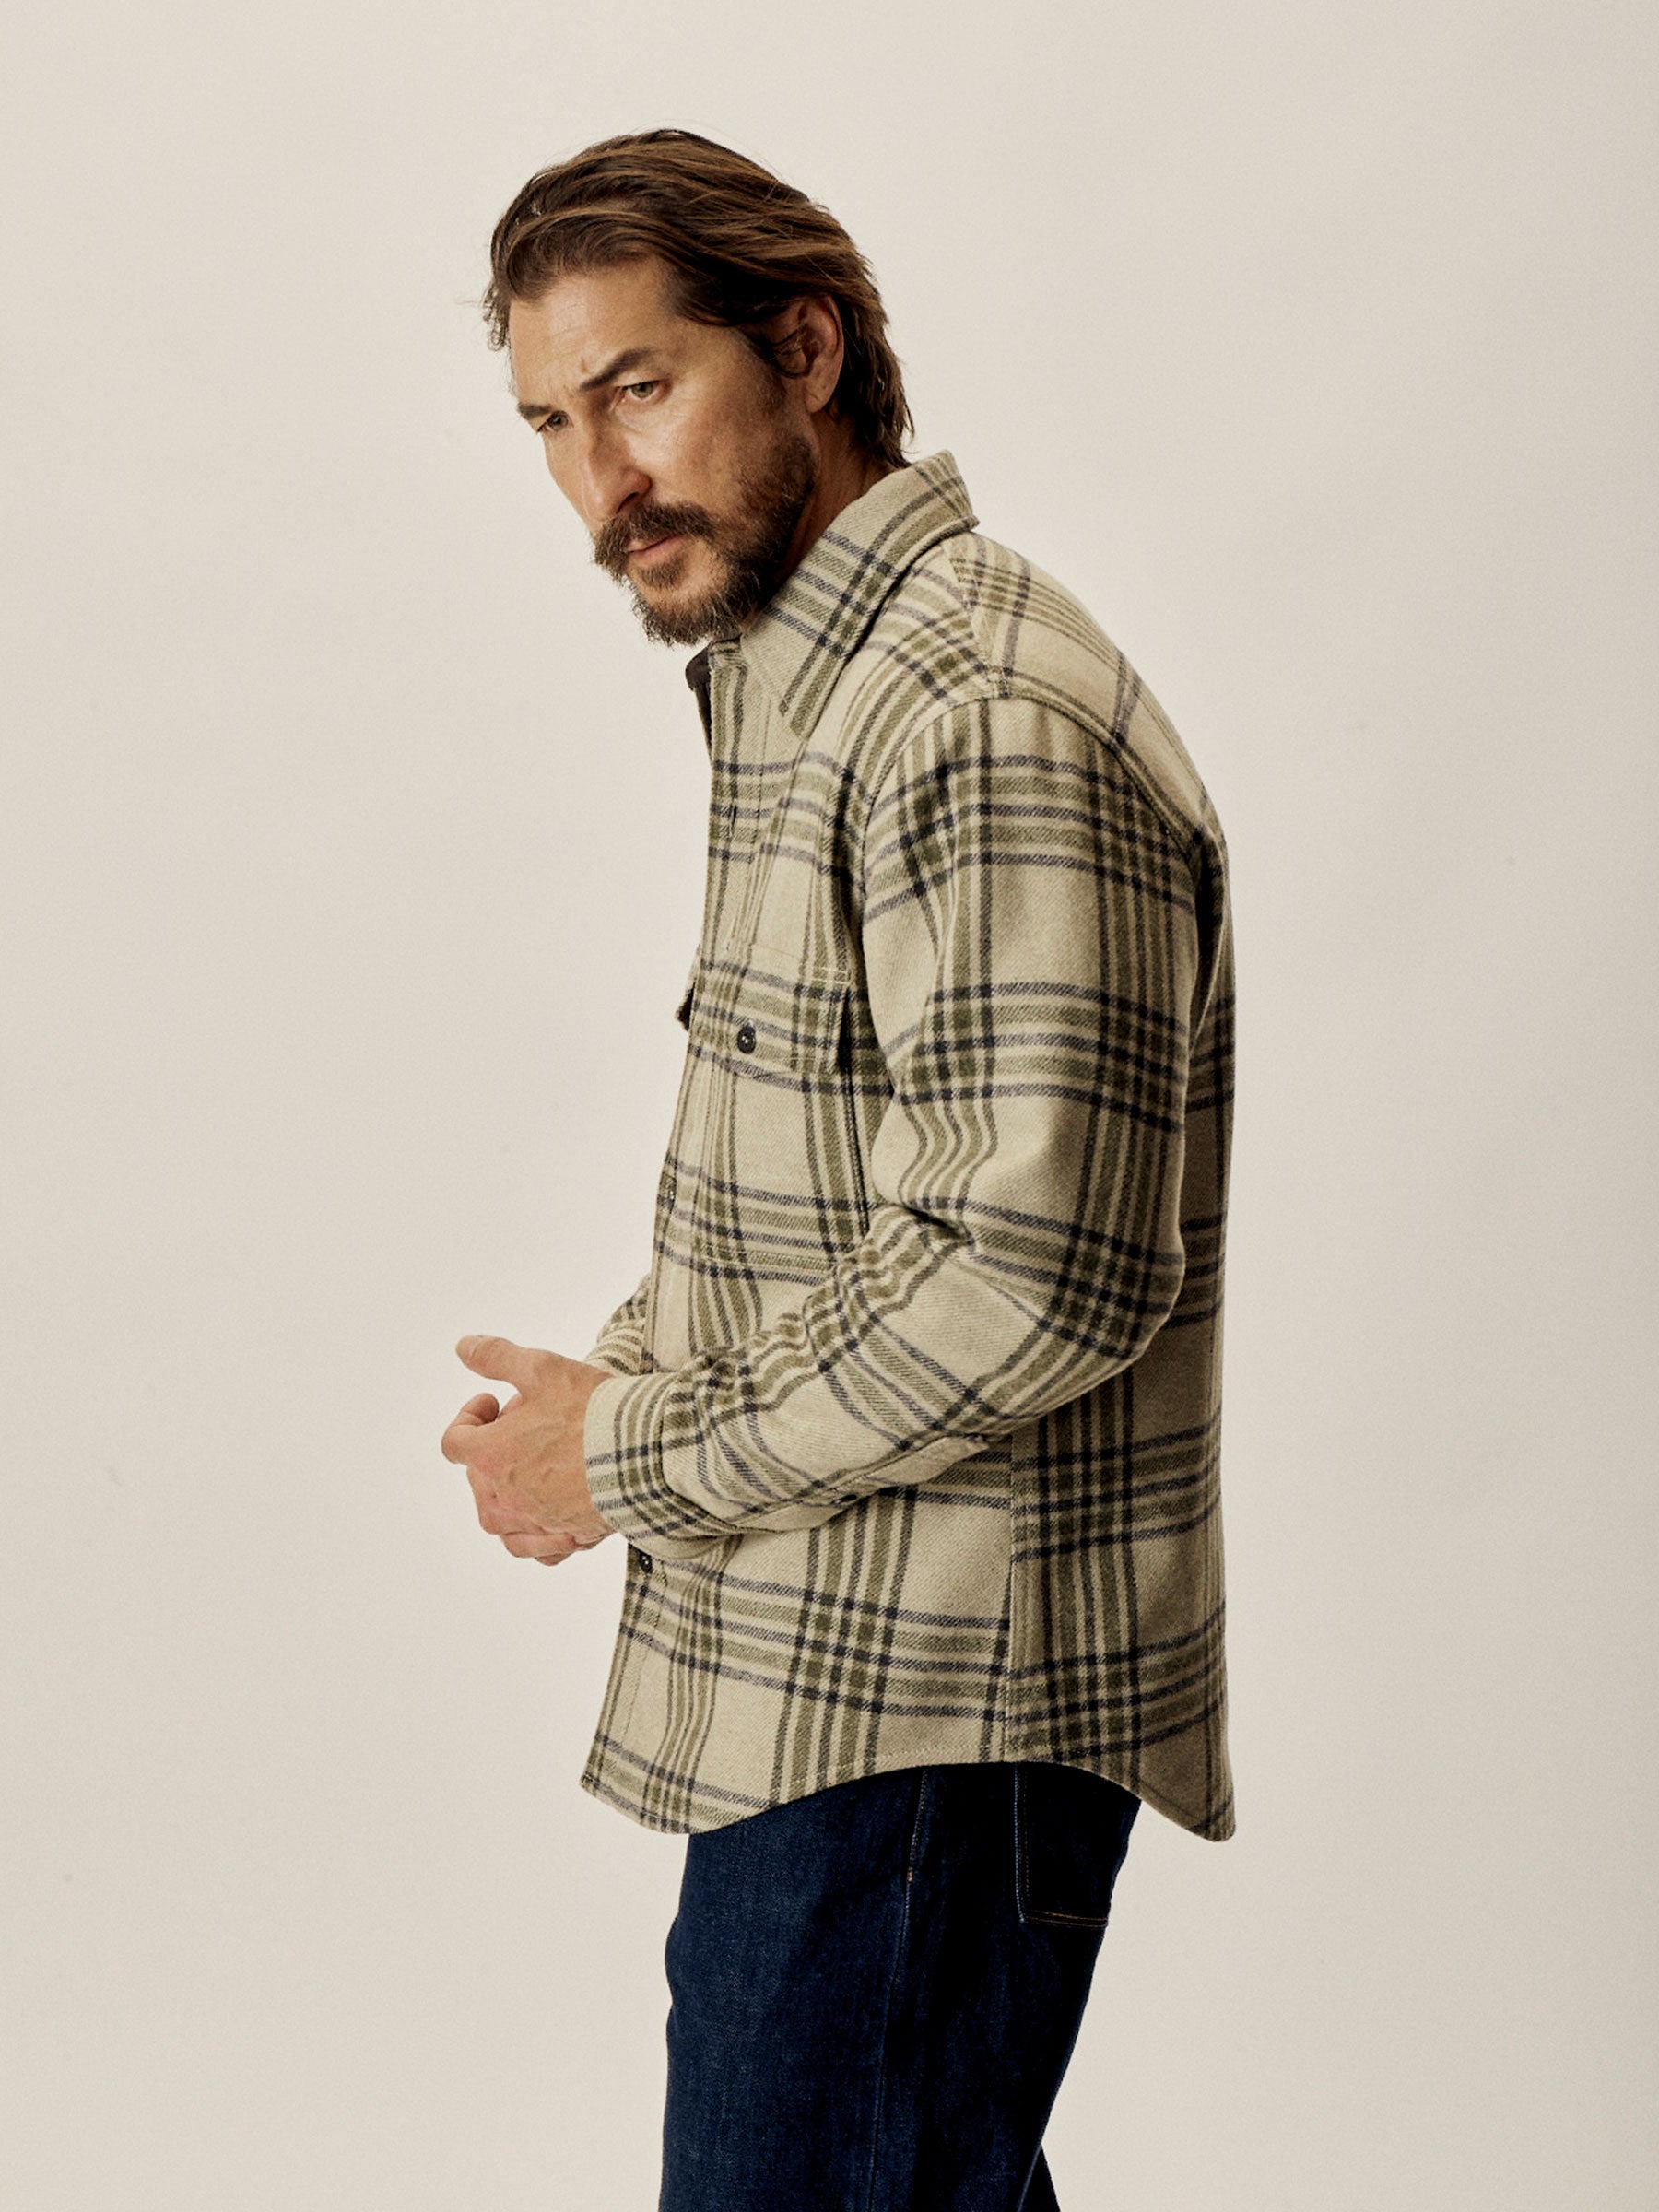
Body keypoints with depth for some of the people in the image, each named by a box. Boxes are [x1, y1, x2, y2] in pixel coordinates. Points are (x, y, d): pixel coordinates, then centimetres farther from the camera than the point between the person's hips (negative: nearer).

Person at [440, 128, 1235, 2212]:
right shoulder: (803, 693, 15)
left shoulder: (989, 724, -19)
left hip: (914, 1711, -10)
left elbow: (1038, 1277, -25)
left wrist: (634, 1466, -14)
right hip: (847, 1675, 10)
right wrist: (614, 1371, 5)